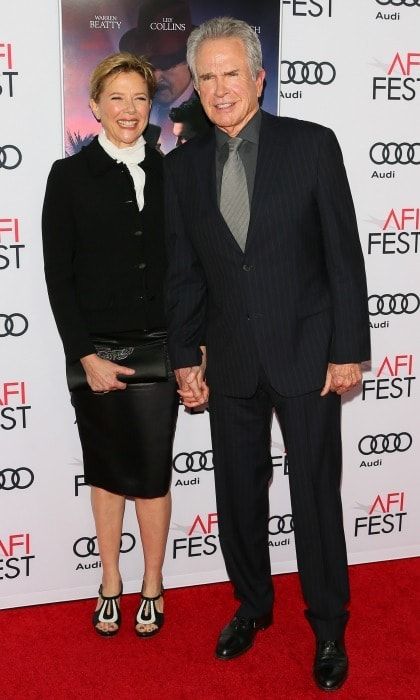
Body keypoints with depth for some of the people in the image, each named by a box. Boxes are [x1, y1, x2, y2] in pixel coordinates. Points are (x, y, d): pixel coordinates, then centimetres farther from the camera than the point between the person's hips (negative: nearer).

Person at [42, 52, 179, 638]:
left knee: (152, 473, 7)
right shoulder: (70, 175, -2)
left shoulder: (168, 172, 5)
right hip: (96, 350, -1)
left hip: (158, 348, 1)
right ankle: (111, 587, 31)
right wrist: (87, 357, -10)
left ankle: (152, 588, 27)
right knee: (107, 470, 14)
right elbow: (58, 275, -4)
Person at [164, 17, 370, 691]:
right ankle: (252, 604, 37)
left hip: (307, 355, -3)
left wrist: (348, 350, -8)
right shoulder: (182, 165, 4)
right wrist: (185, 357, 5)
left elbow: (344, 255, -5)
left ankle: (328, 626, 26)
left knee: (317, 496, 6)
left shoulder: (313, 144, -4)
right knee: (238, 495, 14)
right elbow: (182, 272, 7)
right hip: (230, 362, 3)